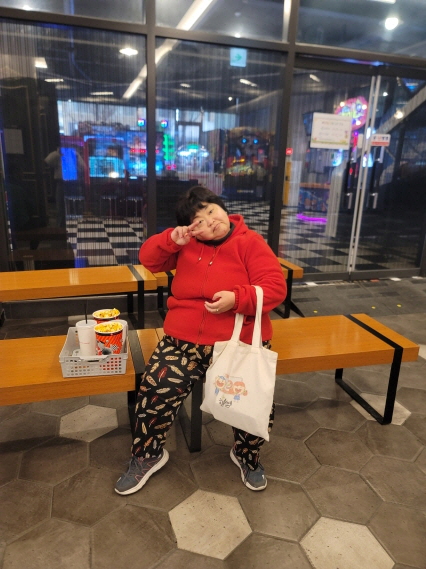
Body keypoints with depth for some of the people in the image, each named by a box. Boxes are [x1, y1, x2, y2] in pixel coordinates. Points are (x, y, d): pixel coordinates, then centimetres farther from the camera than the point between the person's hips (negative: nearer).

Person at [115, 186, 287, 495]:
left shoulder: (251, 242, -2)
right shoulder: (187, 244, 9)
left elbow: (276, 288, -8)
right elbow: (148, 259, 12)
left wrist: (237, 298, -25)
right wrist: (171, 240, -7)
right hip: (184, 339, 2)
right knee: (155, 392, -16)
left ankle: (247, 456, 22)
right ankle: (148, 455, 17)